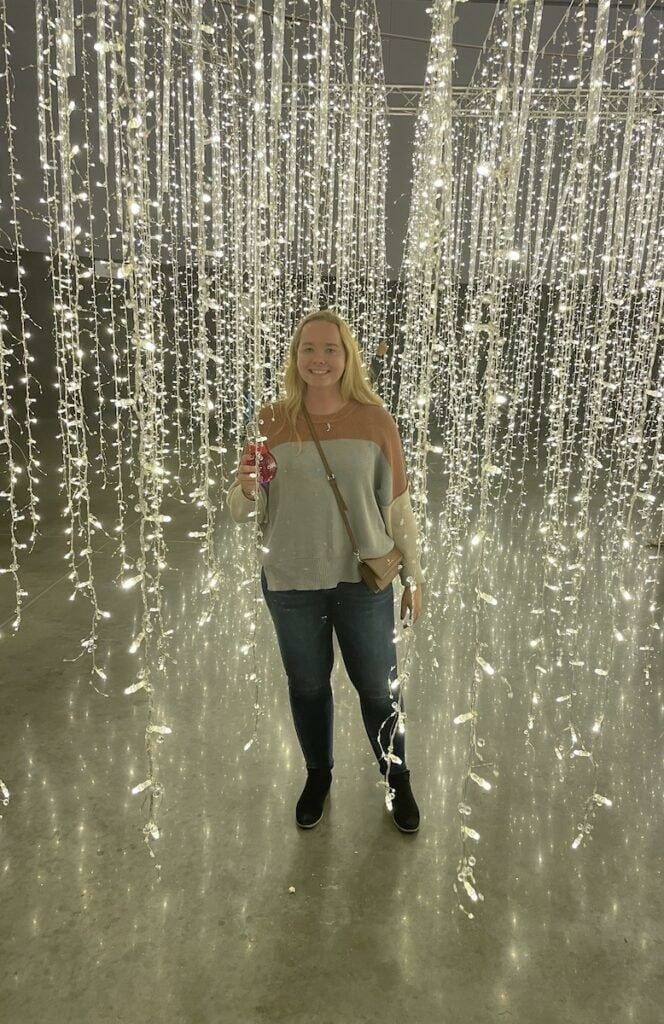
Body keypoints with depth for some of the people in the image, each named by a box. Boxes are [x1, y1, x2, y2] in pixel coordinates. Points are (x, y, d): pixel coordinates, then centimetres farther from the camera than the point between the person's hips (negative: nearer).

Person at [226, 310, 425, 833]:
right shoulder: (272, 422, -6)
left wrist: (414, 574, 4)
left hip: (364, 580, -1)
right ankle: (318, 775, 45)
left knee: (378, 687, 14)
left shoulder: (375, 420, -7)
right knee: (307, 687, 19)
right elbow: (245, 512, -2)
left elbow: (397, 505, 0)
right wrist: (248, 487, -25)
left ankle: (398, 779, 40)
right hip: (291, 582, 1)